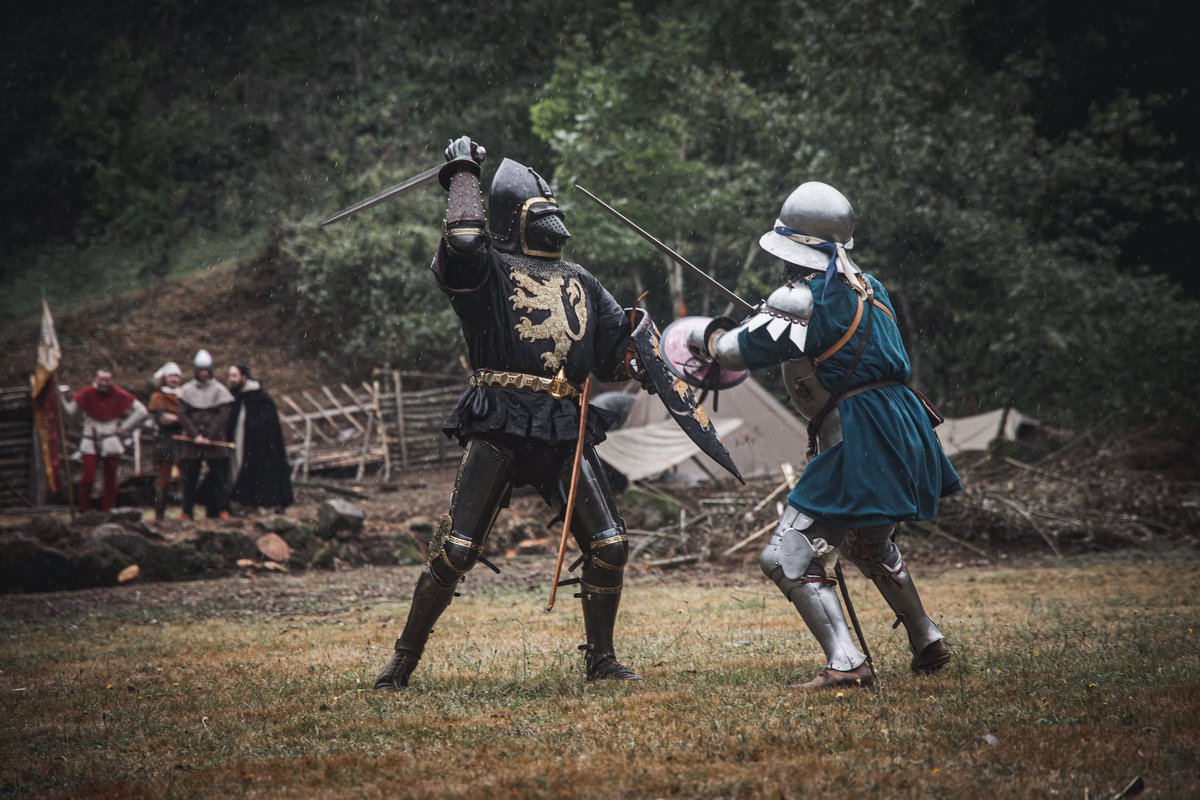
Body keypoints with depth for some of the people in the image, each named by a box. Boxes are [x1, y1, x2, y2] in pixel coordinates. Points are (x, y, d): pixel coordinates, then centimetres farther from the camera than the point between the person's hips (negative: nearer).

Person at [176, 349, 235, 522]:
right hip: (191, 441, 1)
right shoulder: (187, 390, 6)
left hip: (214, 440, -1)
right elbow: (182, 415, 0)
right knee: (190, 476, 1)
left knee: (218, 474, -6)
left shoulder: (219, 390, 2)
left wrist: (210, 437, -12)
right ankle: (187, 512, 5)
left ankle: (223, 510, -4)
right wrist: (195, 435, -11)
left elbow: (224, 415, -4)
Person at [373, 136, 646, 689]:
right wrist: (463, 173, -8)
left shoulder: (579, 282, 22)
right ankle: (404, 658, 6)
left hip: (565, 430, 5)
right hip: (499, 430, -5)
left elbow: (615, 359, 23)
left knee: (610, 546, -3)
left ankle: (601, 658, 12)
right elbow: (461, 241, -21)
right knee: (458, 550, -7)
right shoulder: (486, 269, 4)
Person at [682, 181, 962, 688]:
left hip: (861, 446, -9)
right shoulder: (866, 287, 12)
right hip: (902, 433, 9)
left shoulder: (805, 300, -15)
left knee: (787, 558, -8)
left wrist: (706, 337, 9)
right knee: (870, 545, 32)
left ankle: (845, 664, -16)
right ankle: (927, 644, 43)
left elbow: (739, 351, -12)